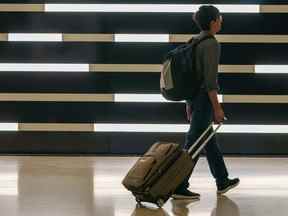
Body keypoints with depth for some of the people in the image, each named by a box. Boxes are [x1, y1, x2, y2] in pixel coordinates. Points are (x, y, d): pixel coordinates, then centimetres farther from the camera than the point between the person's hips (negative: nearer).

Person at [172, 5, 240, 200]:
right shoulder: (211, 44, -17)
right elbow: (210, 79, -21)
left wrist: (189, 103, 21)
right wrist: (217, 108, -18)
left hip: (192, 95, 10)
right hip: (204, 98, -10)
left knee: (209, 140, 18)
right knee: (194, 143, -5)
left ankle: (223, 182, 31)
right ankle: (180, 188, -3)